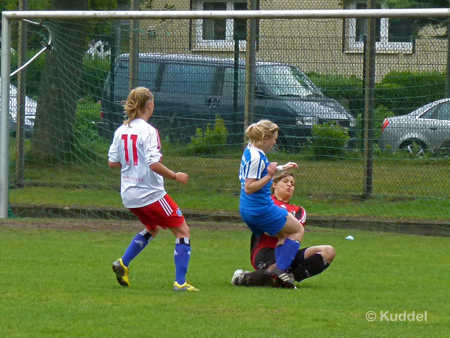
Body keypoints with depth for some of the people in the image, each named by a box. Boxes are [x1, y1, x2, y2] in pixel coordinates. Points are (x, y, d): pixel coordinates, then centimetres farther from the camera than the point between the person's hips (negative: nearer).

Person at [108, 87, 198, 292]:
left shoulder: (121, 131, 4)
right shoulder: (148, 131, -16)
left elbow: (112, 162, 8)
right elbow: (154, 164, -24)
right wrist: (175, 176, -10)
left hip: (129, 196, 8)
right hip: (150, 194, -8)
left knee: (153, 228, 32)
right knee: (183, 231, 3)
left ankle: (123, 264, 21)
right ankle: (180, 282, -4)